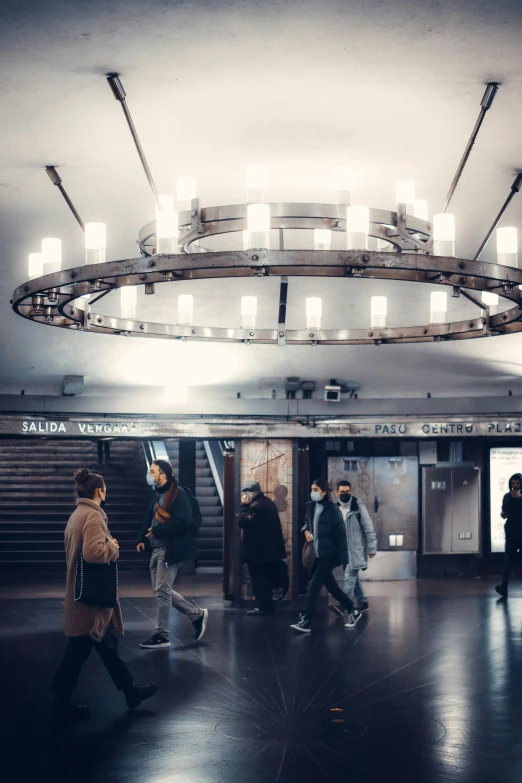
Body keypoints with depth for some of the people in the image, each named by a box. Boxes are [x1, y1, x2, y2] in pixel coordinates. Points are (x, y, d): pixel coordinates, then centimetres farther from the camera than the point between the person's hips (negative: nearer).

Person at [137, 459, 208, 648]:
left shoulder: (178, 494, -14)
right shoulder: (158, 494, 14)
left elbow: (182, 523, -23)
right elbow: (150, 519, 19)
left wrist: (157, 531, -18)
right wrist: (142, 539, 5)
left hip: (170, 550, -9)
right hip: (157, 549, 9)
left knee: (162, 591, -6)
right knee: (162, 591, 13)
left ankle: (162, 635, 4)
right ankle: (197, 614, 24)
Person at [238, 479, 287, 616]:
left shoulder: (255, 505, -21)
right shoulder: (268, 502, 13)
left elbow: (243, 522, -24)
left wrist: (244, 505, -15)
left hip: (258, 550, -10)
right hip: (270, 548, 10)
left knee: (259, 580, -3)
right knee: (267, 579, 15)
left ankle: (263, 607, -2)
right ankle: (267, 605, 20)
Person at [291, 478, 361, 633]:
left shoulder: (332, 509, -13)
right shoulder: (311, 507, 6)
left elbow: (340, 534, -13)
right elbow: (307, 522, 24)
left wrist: (343, 559, -15)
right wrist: (306, 531, 0)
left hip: (328, 555, -7)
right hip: (317, 554, 7)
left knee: (313, 587, -11)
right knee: (332, 587, 15)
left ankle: (306, 622, -6)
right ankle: (353, 611, 32)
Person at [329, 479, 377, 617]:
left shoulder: (358, 507, -8)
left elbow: (369, 529, -7)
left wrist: (371, 548, -9)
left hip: (356, 549, -6)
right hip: (343, 550, 6)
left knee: (349, 577, -14)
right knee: (354, 577, 13)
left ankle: (342, 605, -20)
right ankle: (362, 603, 24)